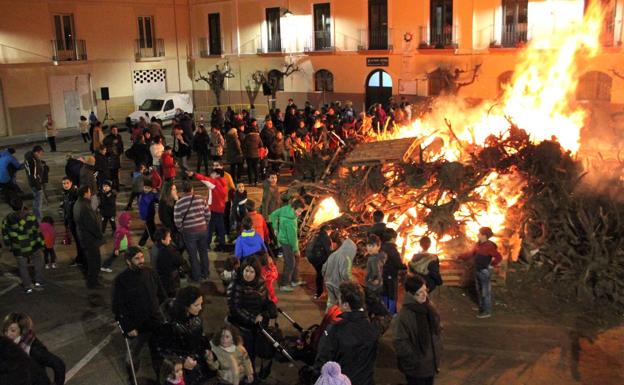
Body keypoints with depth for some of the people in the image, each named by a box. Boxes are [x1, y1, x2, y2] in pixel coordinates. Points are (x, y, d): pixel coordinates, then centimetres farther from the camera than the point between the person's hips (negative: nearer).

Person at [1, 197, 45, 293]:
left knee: (23, 267, 14)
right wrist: (41, 242, 0)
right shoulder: (30, 217, -16)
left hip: (18, 250, 2)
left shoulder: (7, 219, -8)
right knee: (38, 263, 16)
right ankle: (38, 282, 13)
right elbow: (37, 232, -11)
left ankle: (27, 286, 15)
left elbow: (5, 235, 1)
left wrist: (9, 246, 12)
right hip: (33, 247, -2)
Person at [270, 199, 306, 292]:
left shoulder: (286, 208, -7)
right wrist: (295, 249, -12)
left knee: (296, 259, 21)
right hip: (287, 242, -10)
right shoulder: (290, 220, -32)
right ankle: (283, 285, 12)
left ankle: (295, 281, 34)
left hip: (283, 238, 10)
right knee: (290, 263, 0)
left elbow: (273, 215, 6)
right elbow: (292, 236, -24)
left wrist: (276, 228, 10)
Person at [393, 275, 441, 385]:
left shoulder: (428, 307, -1)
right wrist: (415, 361, -18)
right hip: (416, 367, -7)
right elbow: (400, 342, -22)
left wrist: (437, 351, 10)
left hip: (431, 362, 7)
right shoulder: (405, 315, -24)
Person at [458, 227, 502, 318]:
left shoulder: (489, 246, -22)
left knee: (486, 292, 1)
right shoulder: (478, 244, 3)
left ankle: (487, 312, 10)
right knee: (479, 291, 21)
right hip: (477, 270, 9)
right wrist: (459, 256, 11)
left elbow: (499, 257, -22)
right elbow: (471, 254, 14)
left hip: (485, 271, -9)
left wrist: (491, 264, -13)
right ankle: (481, 307, 36)